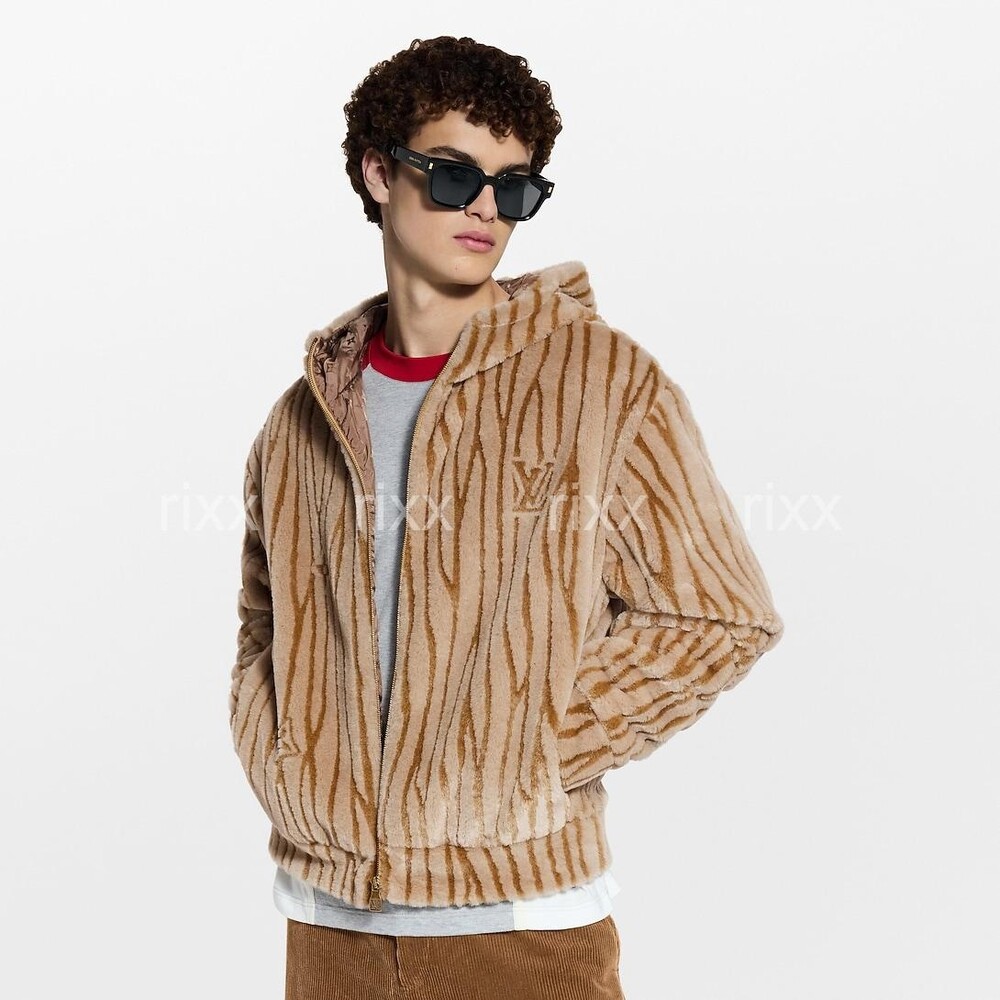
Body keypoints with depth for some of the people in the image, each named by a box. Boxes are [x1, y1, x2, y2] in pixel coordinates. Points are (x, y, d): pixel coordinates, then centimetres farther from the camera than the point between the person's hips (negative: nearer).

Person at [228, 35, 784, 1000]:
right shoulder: (306, 414, 7)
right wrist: (288, 781, 2)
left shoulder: (603, 381, -5)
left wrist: (529, 757, -9)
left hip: (520, 914, -3)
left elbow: (719, 618, -5)